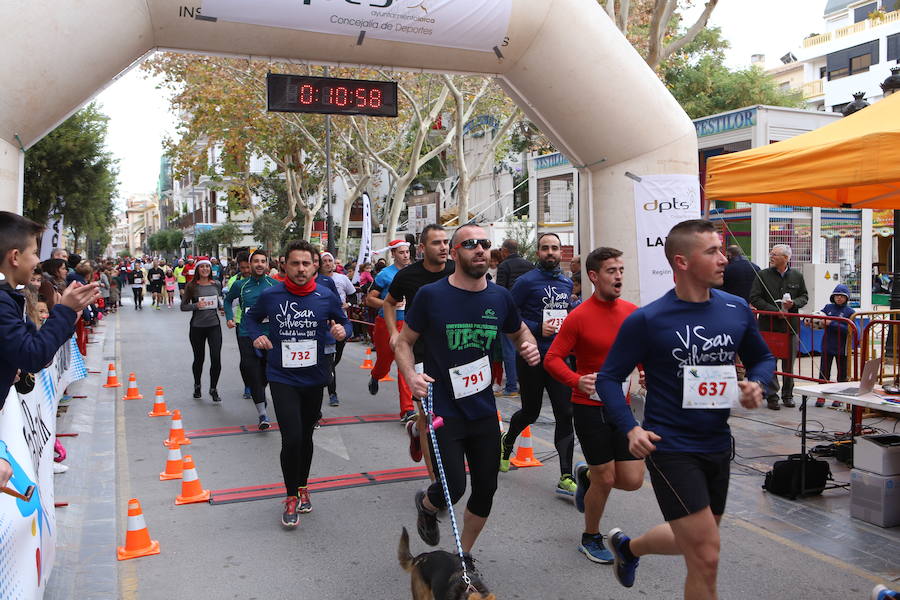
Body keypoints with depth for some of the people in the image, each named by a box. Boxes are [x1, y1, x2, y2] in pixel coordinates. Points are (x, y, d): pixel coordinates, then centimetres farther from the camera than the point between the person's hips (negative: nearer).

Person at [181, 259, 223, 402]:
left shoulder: (216, 284, 5)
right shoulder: (191, 286, -3)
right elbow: (183, 306, -1)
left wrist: (222, 305, -1)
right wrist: (196, 305, -18)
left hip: (214, 325, 1)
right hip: (197, 327, -1)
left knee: (216, 358, -9)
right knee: (199, 358, 12)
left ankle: (213, 389, 7)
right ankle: (197, 386, 36)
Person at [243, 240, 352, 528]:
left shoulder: (327, 297, -7)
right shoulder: (270, 296, -8)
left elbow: (344, 322, 8)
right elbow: (251, 317, 12)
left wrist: (342, 330, -14)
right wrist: (257, 335, -7)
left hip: (315, 377, 2)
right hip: (282, 378, -2)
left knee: (306, 436, 18)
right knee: (292, 439, -13)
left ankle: (302, 486, 40)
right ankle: (292, 497, 9)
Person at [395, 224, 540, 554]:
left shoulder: (500, 297, 1)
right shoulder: (431, 294, -9)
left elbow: (519, 331, 19)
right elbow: (404, 342, 1)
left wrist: (530, 345, -4)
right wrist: (411, 375, -18)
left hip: (484, 411, 4)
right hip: (442, 410, -4)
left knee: (486, 488, 10)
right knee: (453, 488, -9)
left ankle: (464, 555, 35)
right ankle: (426, 504, 30)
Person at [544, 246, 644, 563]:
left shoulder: (632, 312, 2)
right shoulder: (579, 317, -13)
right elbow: (552, 359, -13)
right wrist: (577, 380, -28)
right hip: (589, 407, -5)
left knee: (632, 480, 2)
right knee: (605, 479, 2)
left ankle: (586, 476, 34)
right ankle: (591, 539, 28)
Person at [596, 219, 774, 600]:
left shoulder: (737, 310, -1)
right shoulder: (647, 320, -14)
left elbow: (762, 358, 15)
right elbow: (609, 378, -7)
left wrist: (756, 384, -6)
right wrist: (631, 429, -19)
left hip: (718, 444, 6)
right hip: (670, 447, -6)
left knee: (693, 543, 23)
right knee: (706, 558, -7)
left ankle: (627, 547, 50)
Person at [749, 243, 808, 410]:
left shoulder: (797, 276, 6)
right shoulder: (763, 275, -1)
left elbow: (804, 297, 14)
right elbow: (755, 298, -5)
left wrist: (793, 303, -9)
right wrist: (776, 311, -13)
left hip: (791, 325, 2)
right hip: (769, 324, -2)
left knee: (789, 362, 9)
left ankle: (788, 395, 21)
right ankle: (771, 396, 7)